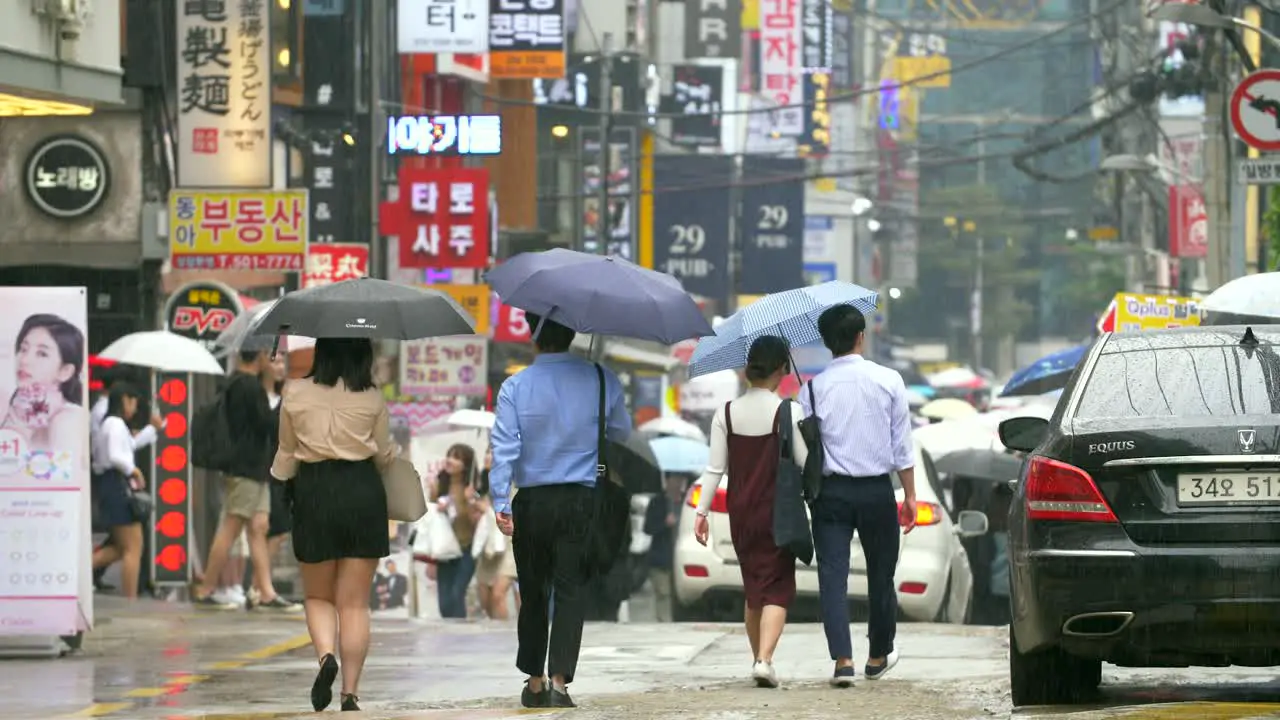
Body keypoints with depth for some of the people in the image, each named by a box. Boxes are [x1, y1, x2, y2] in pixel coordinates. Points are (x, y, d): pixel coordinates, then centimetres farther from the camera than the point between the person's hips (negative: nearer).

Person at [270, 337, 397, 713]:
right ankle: (350, 691, 0)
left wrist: (280, 475, 31)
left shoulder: (295, 394, -3)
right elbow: (384, 456, 9)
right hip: (363, 492, 0)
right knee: (355, 603, 5)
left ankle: (326, 655, -15)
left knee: (318, 596, 14)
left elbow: (286, 457, 8)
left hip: (314, 492, 0)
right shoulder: (372, 398, -2)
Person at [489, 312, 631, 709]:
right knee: (570, 590, -2)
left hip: (532, 501, 1)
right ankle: (559, 680, -15)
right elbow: (622, 432, 13)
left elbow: (504, 448, -10)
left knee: (533, 592, 13)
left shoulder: (515, 387, -4)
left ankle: (534, 682, 21)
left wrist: (500, 502, -11)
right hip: (581, 499, 0)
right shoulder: (602, 381, -1)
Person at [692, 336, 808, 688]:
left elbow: (715, 469, -1)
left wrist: (701, 512, 4)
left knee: (752, 590, 17)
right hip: (778, 513, -4)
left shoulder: (726, 414, -2)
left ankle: (758, 658, 22)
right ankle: (764, 659, -18)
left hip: (740, 513, 4)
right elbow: (805, 463, -9)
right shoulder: (789, 412, -12)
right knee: (777, 589, -1)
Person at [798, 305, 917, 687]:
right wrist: (910, 496, 6)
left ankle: (843, 659, -14)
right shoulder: (888, 381, -4)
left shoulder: (814, 388, -4)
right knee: (881, 575, 15)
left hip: (831, 491, -1)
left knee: (833, 574, -1)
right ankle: (878, 656, 28)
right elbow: (902, 446, -1)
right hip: (877, 490, 1)